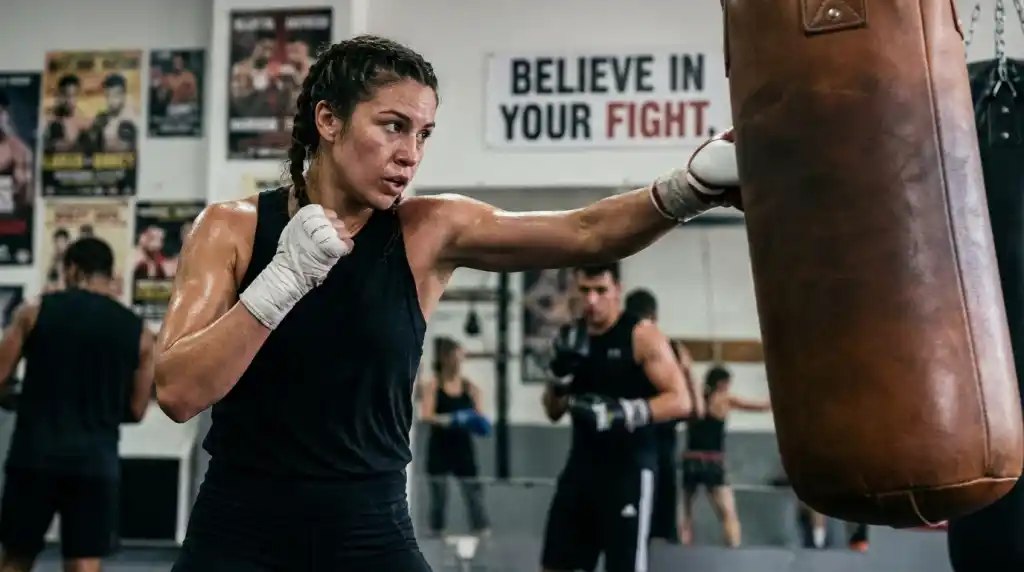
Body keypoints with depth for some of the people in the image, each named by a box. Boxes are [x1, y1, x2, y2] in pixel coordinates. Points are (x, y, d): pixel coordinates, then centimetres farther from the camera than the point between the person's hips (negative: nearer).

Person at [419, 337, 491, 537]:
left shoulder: (470, 387, 4)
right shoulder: (432, 385, -4)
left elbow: (477, 416, 4)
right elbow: (426, 415, -16)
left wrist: (479, 424, -19)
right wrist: (448, 420, -31)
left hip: (463, 446, 2)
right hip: (439, 447, -2)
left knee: (473, 490, -2)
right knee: (438, 494, 3)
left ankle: (482, 531, -2)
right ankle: (436, 532, 14)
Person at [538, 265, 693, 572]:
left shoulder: (642, 335, -10)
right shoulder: (572, 337, 8)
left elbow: (680, 401, -16)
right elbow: (554, 412, 11)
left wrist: (623, 412, -29)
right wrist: (560, 371, -8)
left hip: (628, 467, -6)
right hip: (582, 463, 6)